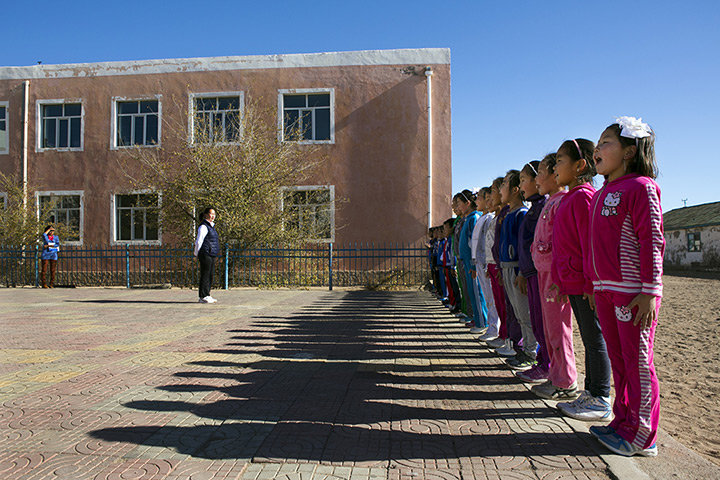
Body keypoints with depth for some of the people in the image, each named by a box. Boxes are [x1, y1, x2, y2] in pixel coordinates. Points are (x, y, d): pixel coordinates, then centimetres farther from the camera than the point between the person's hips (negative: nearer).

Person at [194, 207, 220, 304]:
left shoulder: (211, 226, 19)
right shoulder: (203, 227, -11)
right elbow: (198, 241, -10)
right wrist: (197, 254, -2)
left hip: (212, 255, 9)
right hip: (206, 255, -9)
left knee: (210, 275, 11)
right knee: (205, 275, -6)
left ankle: (206, 295, 18)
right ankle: (203, 297, -1)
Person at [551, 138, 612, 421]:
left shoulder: (583, 196, -13)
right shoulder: (570, 198, 16)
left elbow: (591, 242, -18)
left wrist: (590, 284, -19)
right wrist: (560, 280, 20)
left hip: (585, 285, -9)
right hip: (573, 283, 9)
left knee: (595, 340, 1)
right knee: (589, 339, 15)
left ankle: (601, 401, 12)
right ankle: (590, 393, 26)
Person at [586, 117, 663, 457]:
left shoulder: (641, 187, -8)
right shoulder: (601, 194, 15)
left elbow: (652, 241, -13)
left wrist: (650, 291, -17)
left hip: (632, 292, -8)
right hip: (604, 290, 8)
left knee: (638, 362, 1)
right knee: (618, 360, 16)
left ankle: (642, 437, 13)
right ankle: (622, 422, 29)